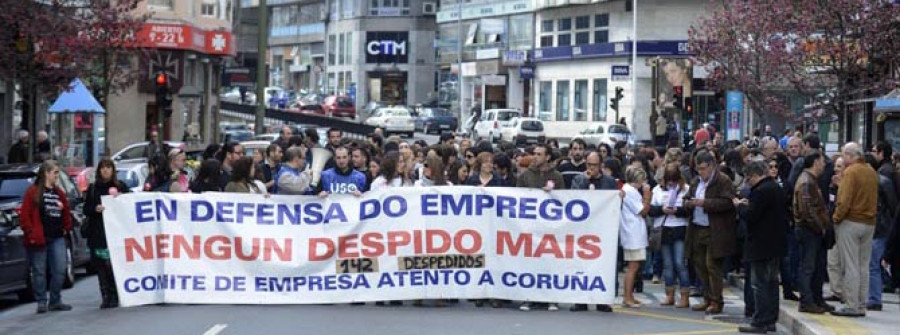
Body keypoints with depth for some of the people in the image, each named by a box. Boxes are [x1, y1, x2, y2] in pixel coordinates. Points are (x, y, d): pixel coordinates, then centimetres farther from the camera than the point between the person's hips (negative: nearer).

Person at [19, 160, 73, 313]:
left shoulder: (59, 192, 16)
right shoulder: (33, 191, -1)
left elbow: (66, 213, 20)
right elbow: (24, 216, -6)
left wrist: (67, 228, 9)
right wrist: (30, 233, -10)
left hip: (57, 238, 5)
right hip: (39, 238, -5)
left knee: (60, 270, 2)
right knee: (39, 271, 0)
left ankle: (55, 301, 13)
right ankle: (41, 302, 7)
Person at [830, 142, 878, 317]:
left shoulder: (851, 172, -13)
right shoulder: (872, 172, 10)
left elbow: (845, 200, -19)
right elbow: (874, 198, 15)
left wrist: (836, 217, -9)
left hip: (851, 222, -7)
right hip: (869, 224, 7)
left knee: (851, 267, -3)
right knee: (863, 267, 11)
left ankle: (851, 306, -2)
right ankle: (861, 306, 14)